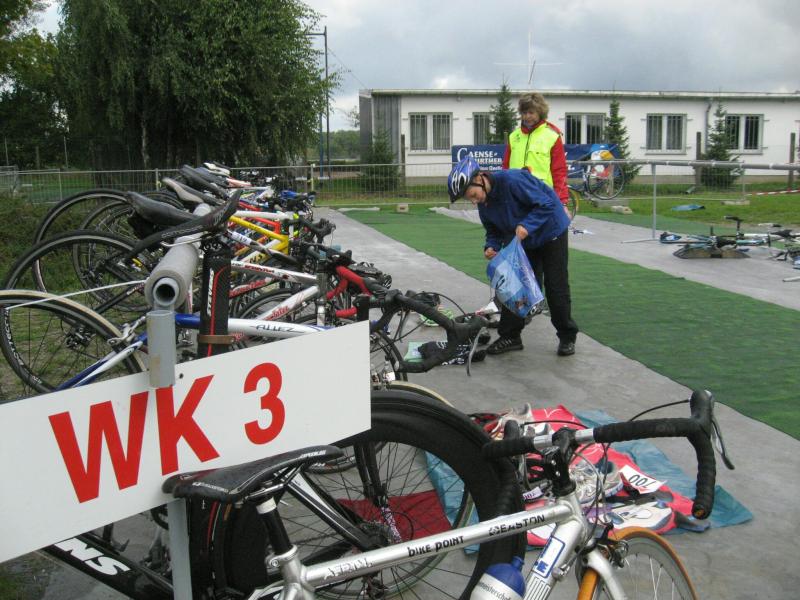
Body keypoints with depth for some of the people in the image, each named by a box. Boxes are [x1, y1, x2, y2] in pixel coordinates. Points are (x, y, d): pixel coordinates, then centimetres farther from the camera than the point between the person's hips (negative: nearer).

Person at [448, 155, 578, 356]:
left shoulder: (513, 180, -32)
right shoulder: (483, 203, -7)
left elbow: (546, 204, -29)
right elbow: (493, 231, 2)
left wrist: (527, 225, -40)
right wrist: (491, 247, -18)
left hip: (551, 232, -7)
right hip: (521, 242, 7)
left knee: (556, 287, -1)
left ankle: (567, 337, 14)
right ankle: (510, 336, 8)